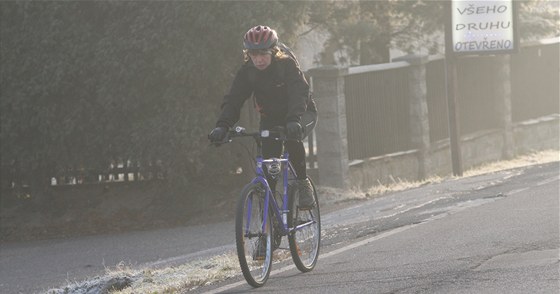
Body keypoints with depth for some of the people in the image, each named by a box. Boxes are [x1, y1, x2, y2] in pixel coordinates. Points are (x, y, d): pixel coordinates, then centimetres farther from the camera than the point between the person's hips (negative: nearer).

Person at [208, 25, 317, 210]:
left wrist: (294, 120, -58)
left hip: (302, 114, -4)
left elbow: (299, 92, -39)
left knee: (292, 137, -35)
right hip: (271, 118, 4)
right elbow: (233, 100, -22)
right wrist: (222, 126, -42)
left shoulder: (287, 65, -25)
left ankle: (303, 184, -19)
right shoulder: (247, 72, -14)